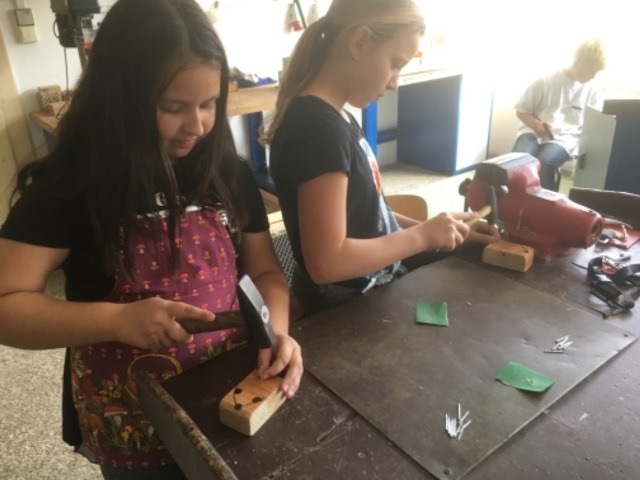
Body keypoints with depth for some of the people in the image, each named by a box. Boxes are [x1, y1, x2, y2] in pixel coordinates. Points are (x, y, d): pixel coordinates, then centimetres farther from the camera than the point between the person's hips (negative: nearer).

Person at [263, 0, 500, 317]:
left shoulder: (336, 116, 5)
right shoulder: (319, 128, -26)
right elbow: (327, 263, -29)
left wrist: (439, 230, 2)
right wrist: (423, 236, -18)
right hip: (344, 310, -9)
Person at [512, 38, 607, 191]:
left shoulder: (593, 89, 6)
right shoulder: (545, 81, 0)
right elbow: (521, 110, 5)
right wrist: (536, 124, -15)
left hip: (565, 137, 0)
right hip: (535, 132, 0)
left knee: (544, 162, -34)